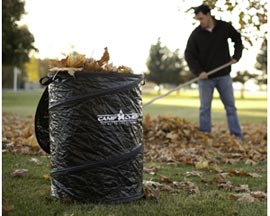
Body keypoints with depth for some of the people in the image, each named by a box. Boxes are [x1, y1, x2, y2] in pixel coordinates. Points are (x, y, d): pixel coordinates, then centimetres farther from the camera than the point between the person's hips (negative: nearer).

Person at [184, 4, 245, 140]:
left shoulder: (225, 27, -2)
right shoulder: (196, 34, -7)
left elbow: (238, 39, 15)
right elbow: (189, 55, -6)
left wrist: (236, 56, 2)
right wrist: (198, 71, -18)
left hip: (224, 75, 1)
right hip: (205, 77, -1)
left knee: (230, 106, 5)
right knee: (205, 108, 4)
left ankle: (237, 135, 12)